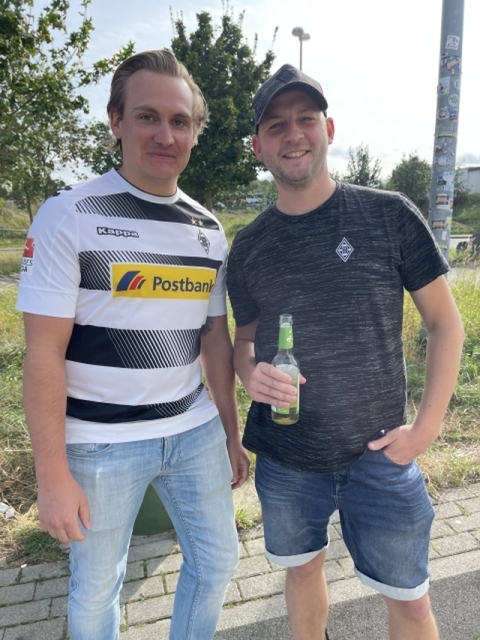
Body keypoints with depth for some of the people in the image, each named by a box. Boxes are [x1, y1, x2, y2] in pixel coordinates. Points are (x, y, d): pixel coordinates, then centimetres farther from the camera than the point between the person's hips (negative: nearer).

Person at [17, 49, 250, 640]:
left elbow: (215, 340, 8)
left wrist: (231, 433, 10)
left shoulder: (208, 230, 4)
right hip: (101, 445, -4)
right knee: (96, 585, 14)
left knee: (217, 559, 18)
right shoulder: (69, 216, -11)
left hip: (195, 433, 5)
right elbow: (43, 357, -12)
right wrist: (52, 476, -12)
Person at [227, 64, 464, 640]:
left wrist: (426, 426, -9)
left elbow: (444, 321, -2)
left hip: (379, 456, -2)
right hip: (284, 458, 3)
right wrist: (250, 373, -12)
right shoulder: (248, 246, 0)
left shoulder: (388, 215, -8)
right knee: (302, 568, 24)